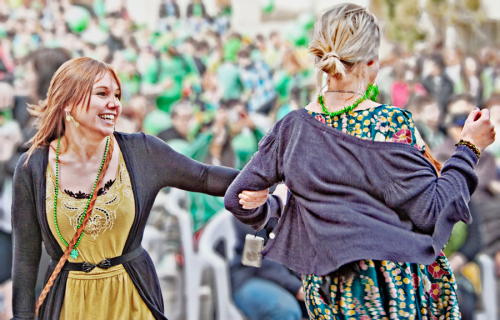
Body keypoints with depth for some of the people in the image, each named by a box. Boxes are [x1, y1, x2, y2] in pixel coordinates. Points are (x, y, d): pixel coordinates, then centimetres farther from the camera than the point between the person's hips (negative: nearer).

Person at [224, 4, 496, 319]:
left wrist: (272, 213, 29)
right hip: (399, 288, -4)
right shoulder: (392, 124, -15)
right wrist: (469, 149, -5)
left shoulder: (293, 128, -2)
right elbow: (430, 213, -14)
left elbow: (238, 198, 7)